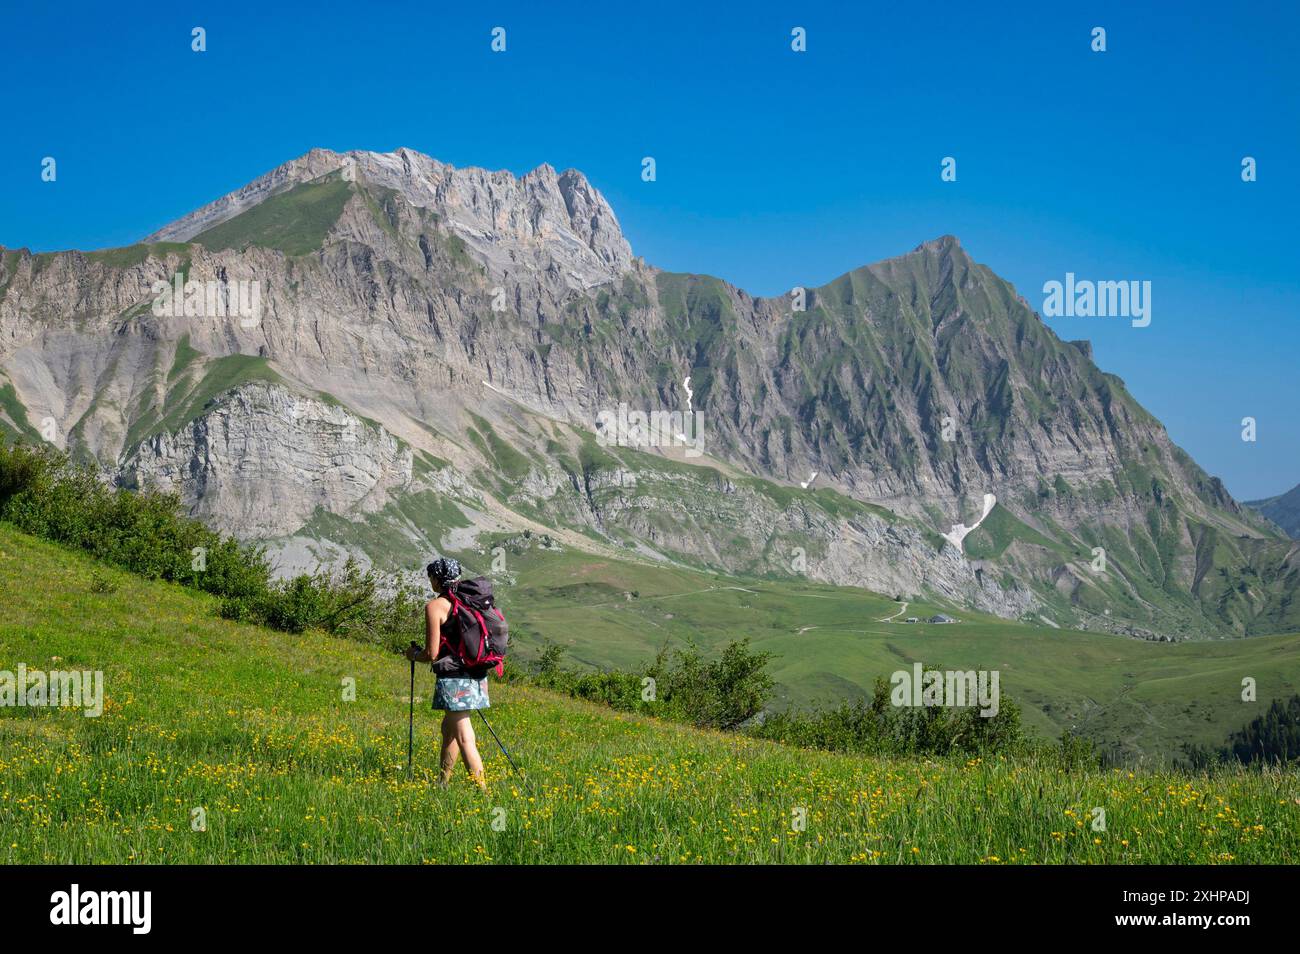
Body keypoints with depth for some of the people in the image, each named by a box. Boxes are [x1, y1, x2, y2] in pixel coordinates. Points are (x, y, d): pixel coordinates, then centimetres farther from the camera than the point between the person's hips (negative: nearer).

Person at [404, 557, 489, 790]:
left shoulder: (434, 606, -10)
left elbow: (432, 654, -12)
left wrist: (413, 654, 8)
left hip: (454, 679, -8)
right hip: (477, 677, 8)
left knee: (464, 738, -6)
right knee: (448, 728, 23)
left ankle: (481, 789, -11)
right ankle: (442, 782, 34)